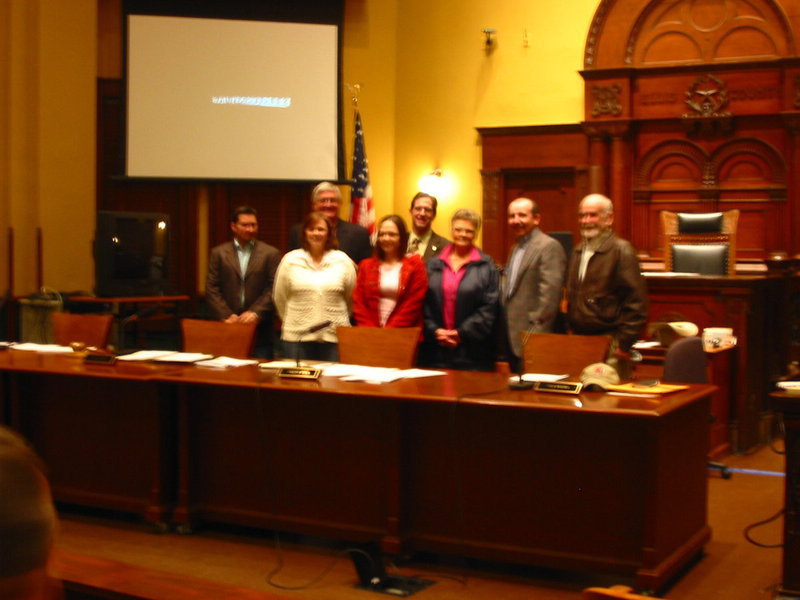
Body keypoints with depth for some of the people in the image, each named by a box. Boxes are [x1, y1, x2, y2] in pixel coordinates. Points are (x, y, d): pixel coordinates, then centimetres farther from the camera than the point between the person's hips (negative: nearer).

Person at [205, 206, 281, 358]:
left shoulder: (271, 253, 5)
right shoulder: (218, 253, 9)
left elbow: (274, 289, -1)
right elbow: (211, 289, 4)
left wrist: (255, 312, -13)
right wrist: (225, 315, -8)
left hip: (259, 329, -1)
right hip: (228, 328, 1)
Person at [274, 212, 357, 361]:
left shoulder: (343, 261, 5)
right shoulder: (290, 260, 4)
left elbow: (351, 298, 12)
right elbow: (280, 298, 11)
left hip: (333, 336, 0)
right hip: (296, 337, 0)